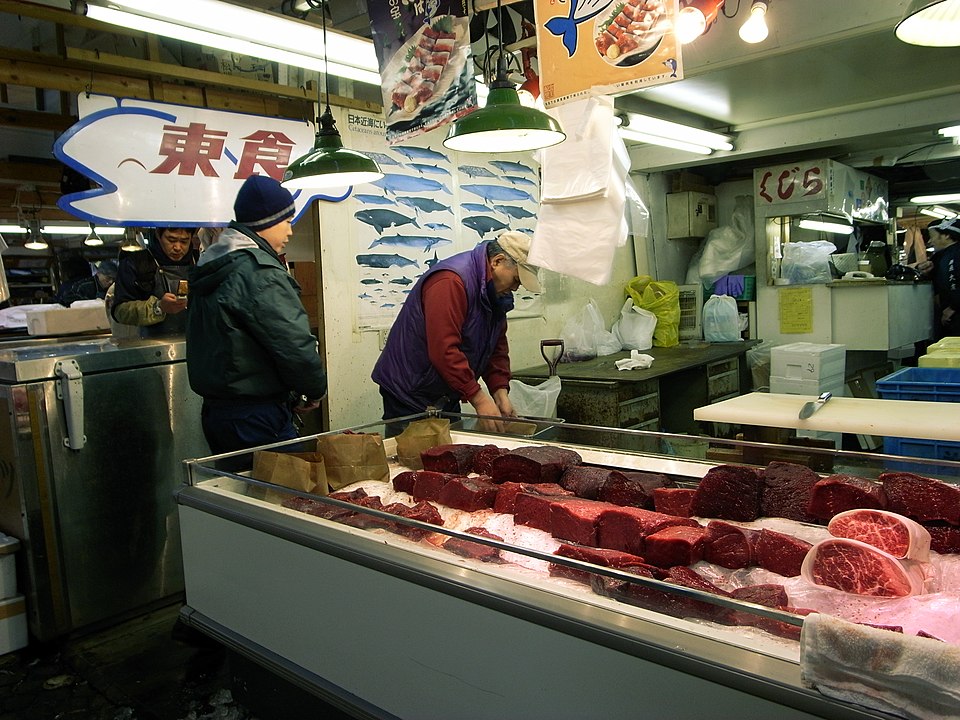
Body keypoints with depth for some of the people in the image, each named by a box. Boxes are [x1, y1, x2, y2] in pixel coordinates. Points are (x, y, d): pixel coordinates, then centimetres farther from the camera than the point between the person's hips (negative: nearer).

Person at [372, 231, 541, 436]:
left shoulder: (496, 290, 6)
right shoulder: (451, 281, -24)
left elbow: (497, 347, 10)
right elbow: (444, 350, -30)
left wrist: (500, 393, -3)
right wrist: (479, 399, -26)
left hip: (447, 396, 9)